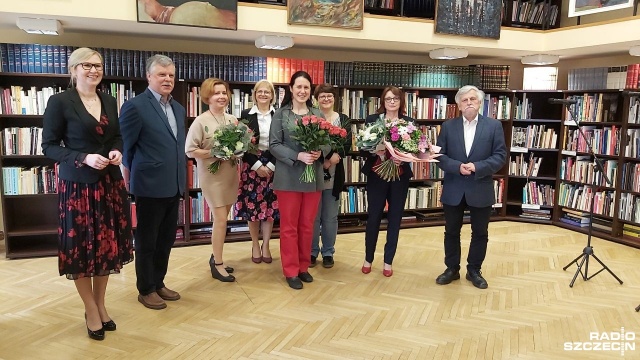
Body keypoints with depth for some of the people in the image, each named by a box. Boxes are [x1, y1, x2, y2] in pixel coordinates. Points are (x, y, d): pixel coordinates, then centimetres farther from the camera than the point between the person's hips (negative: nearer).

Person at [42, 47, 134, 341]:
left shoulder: (109, 101, 9)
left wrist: (117, 151, -4)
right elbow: (49, 146, -7)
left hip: (110, 183, 5)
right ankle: (91, 310, 21)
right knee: (81, 247, 5)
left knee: (107, 244, 10)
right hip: (77, 184, -5)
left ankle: (100, 304, 28)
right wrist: (83, 158, -20)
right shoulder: (60, 101, -7)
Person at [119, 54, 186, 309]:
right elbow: (126, 147, -7)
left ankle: (159, 283, 33)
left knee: (166, 239, 17)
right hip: (150, 186, -7)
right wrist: (133, 177, 1)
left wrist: (180, 179, 13)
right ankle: (145, 289, 24)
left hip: (174, 186, 7)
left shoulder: (178, 109, 11)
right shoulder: (135, 106, -12)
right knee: (146, 240, 8)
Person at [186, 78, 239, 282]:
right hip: (212, 176, -6)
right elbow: (190, 150, -12)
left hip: (231, 174, 6)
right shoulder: (201, 121, -10)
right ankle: (218, 265, 10)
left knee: (222, 219, 13)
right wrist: (215, 153, -19)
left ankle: (215, 257, 29)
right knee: (220, 220, -4)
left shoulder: (232, 119, 6)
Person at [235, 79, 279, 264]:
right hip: (251, 165, 0)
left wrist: (271, 166, -10)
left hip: (273, 166, 1)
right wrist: (257, 165, -11)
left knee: (270, 207, 4)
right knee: (252, 206, 3)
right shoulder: (246, 115, 1)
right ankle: (255, 245, 19)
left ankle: (266, 245, 18)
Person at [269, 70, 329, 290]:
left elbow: (327, 142, 7)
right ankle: (291, 271, 17)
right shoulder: (280, 115, -2)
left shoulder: (318, 115, 7)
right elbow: (274, 145, -7)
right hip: (288, 177, -3)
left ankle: (303, 266, 27)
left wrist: (320, 152, -15)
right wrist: (298, 155, -19)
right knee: (289, 226, 5)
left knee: (307, 225, 13)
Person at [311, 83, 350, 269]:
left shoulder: (344, 120, 8)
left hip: (334, 174, 2)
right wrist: (323, 160, -21)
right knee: (313, 216, 6)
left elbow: (347, 145, -5)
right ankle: (312, 252, 20)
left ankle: (328, 252, 22)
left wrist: (335, 156, -22)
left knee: (330, 217, 10)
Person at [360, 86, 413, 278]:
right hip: (376, 175, -1)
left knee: (395, 219, 8)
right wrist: (375, 151, -21)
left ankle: (388, 261, 23)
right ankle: (368, 259, 23)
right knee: (373, 218, 4)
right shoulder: (372, 120, 0)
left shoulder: (409, 123, 3)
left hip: (400, 177, 2)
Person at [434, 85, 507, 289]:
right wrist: (458, 167, -18)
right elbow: (439, 156, -2)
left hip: (481, 189, -1)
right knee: (451, 232, 12)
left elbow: (500, 156, -6)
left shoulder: (494, 126, -1)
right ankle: (452, 269, 28)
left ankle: (474, 270, 28)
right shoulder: (448, 127, 2)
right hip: (453, 189, 1)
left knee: (480, 233, 10)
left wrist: (477, 167, -19)